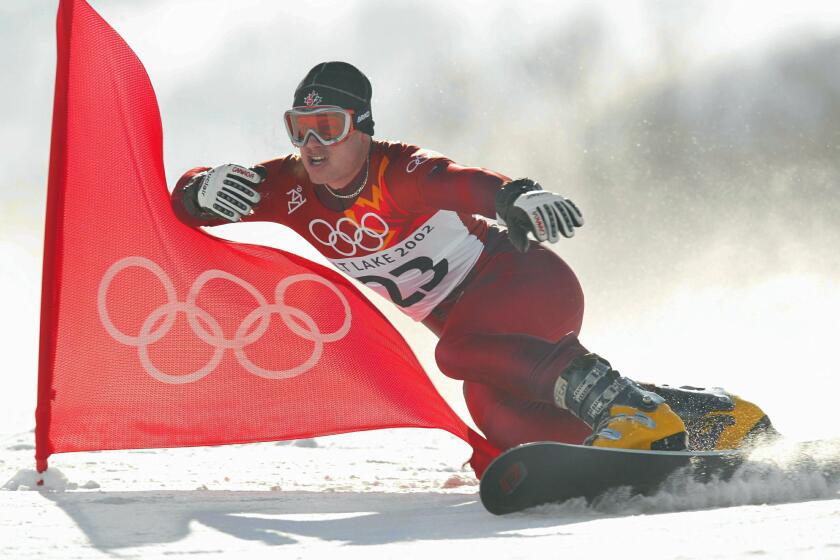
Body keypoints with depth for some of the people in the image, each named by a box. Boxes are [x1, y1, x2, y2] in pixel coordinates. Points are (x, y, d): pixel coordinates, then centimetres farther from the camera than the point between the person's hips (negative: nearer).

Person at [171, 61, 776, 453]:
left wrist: (519, 197, -66)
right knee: (498, 416, -13)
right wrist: (205, 190, -32)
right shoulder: (292, 188, -6)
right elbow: (185, 203, -7)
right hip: (471, 319, 7)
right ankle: (703, 419, -8)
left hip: (531, 282, -7)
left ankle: (619, 401, -32)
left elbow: (466, 184, -43)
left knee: (459, 348, -34)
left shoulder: (398, 172, -23)